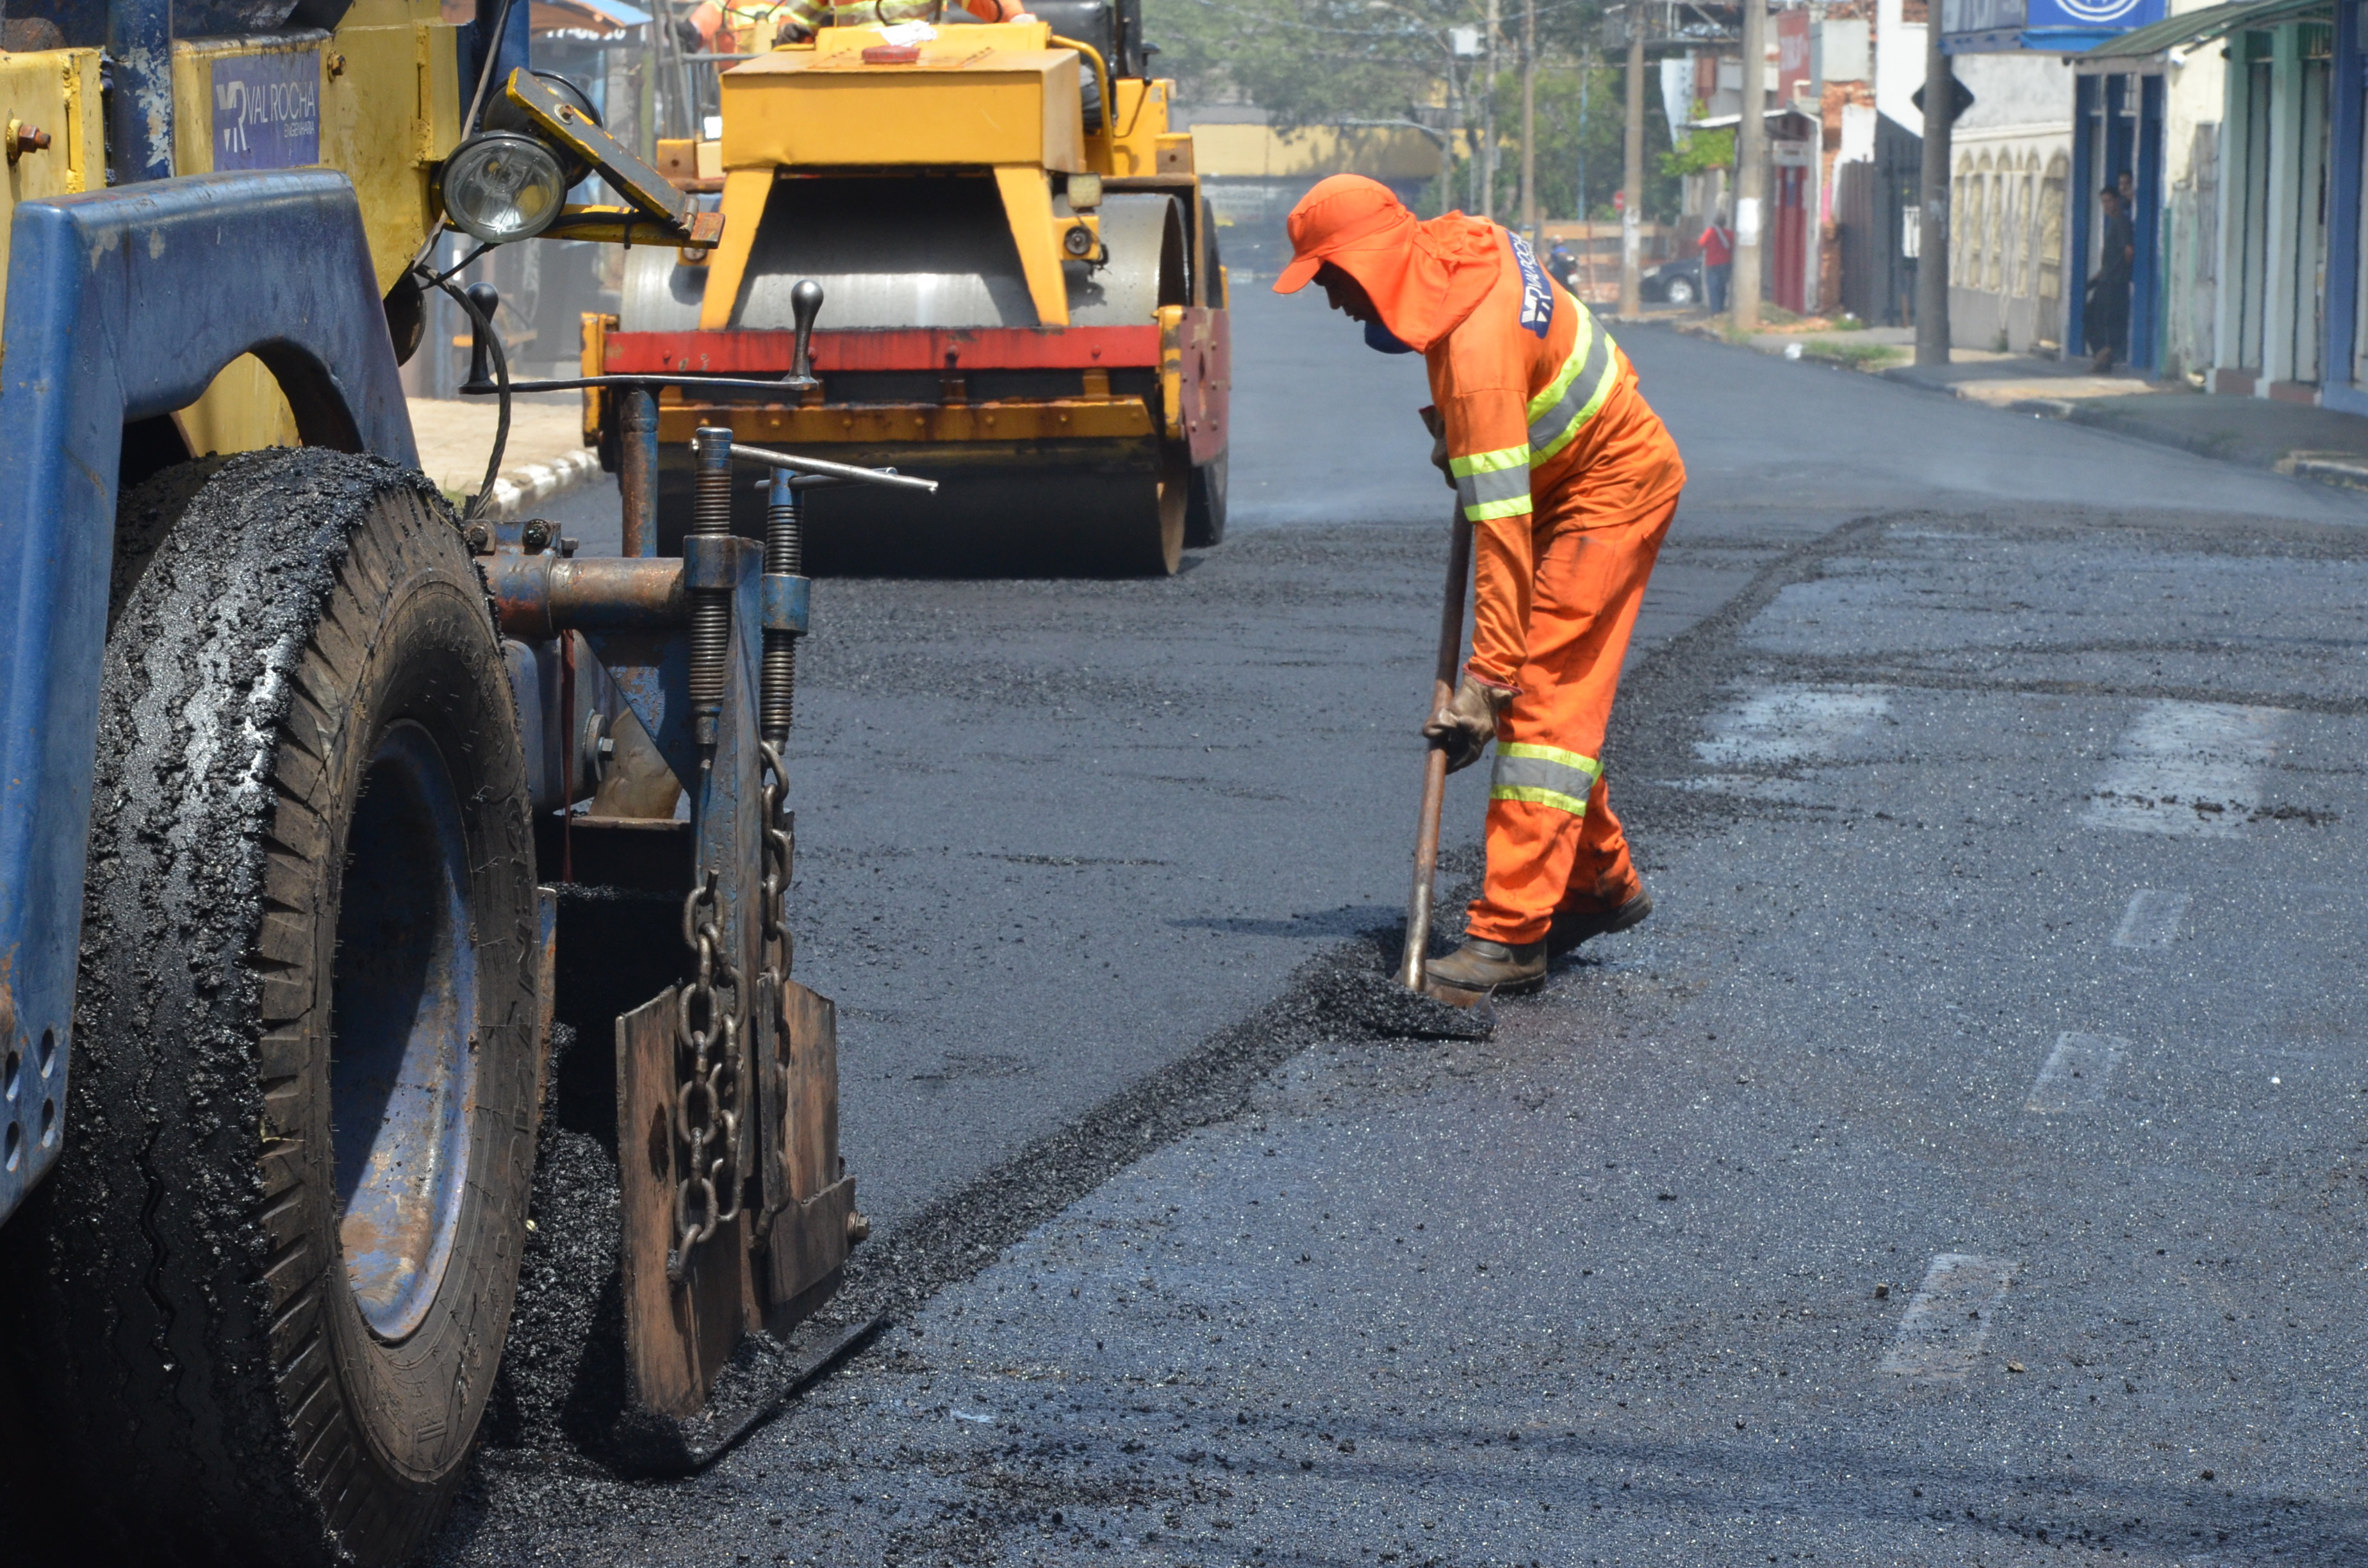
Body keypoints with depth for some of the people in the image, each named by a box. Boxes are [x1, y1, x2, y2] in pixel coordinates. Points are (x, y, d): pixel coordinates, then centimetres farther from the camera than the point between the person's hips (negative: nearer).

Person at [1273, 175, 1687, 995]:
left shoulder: (1477, 352, -34)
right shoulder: (1454, 242, -7)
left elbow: (1503, 526, -36)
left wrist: (1486, 681, -37)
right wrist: (1455, 430, 10)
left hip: (1611, 488, -10)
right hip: (1571, 473, 10)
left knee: (1543, 699, -16)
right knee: (1534, 689, 12)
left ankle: (1512, 934, -20)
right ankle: (1602, 882, 24)